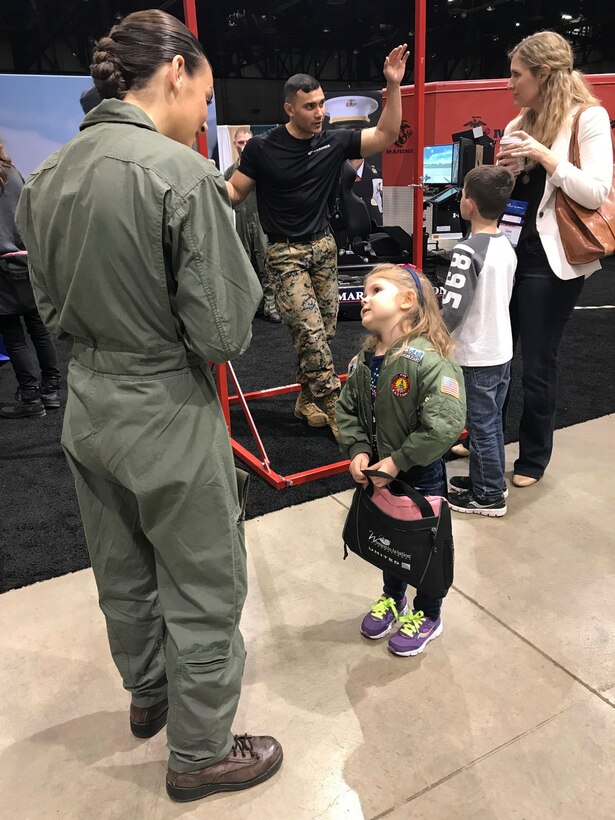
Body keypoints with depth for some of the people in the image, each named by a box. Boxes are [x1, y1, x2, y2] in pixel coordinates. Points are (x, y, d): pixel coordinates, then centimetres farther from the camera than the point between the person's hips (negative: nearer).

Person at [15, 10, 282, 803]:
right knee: (204, 595, 14)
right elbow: (222, 333, -19)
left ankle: (147, 697, 52)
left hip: (88, 411, 8)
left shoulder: (46, 175, 2)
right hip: (169, 420, -7)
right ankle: (200, 754, 36)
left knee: (122, 579, 25)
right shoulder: (183, 174, -19)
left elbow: (53, 307, 10)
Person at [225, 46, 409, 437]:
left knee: (325, 331, 7)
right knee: (311, 333, -11)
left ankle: (308, 398, 23)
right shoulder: (263, 148, -9)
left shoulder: (334, 141, -1)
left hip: (324, 246, 5)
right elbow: (235, 191, -3)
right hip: (286, 253, -4)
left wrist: (394, 86, -10)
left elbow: (386, 136, 0)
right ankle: (334, 409, -3)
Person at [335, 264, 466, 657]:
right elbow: (347, 410, 5)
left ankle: (428, 616, 39)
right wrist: (357, 451, -11)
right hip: (379, 473, 7)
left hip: (422, 476, -6)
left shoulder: (428, 360, -27)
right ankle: (393, 598, 52)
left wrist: (398, 461, -25)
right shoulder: (362, 361, -4)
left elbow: (446, 426, -31)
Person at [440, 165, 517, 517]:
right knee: (492, 421, 20)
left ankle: (489, 496, 20)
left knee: (481, 425, 5)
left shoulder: (468, 250, -21)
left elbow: (452, 309, -23)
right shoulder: (507, 246, 4)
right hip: (503, 351, 8)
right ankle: (490, 478, 36)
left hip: (477, 357, -8)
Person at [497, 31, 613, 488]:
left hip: (551, 259, -6)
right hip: (510, 248, 7)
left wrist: (545, 156, -19)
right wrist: (504, 171, -2)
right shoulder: (520, 124, 12)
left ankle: (534, 458, 20)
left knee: (537, 364, 1)